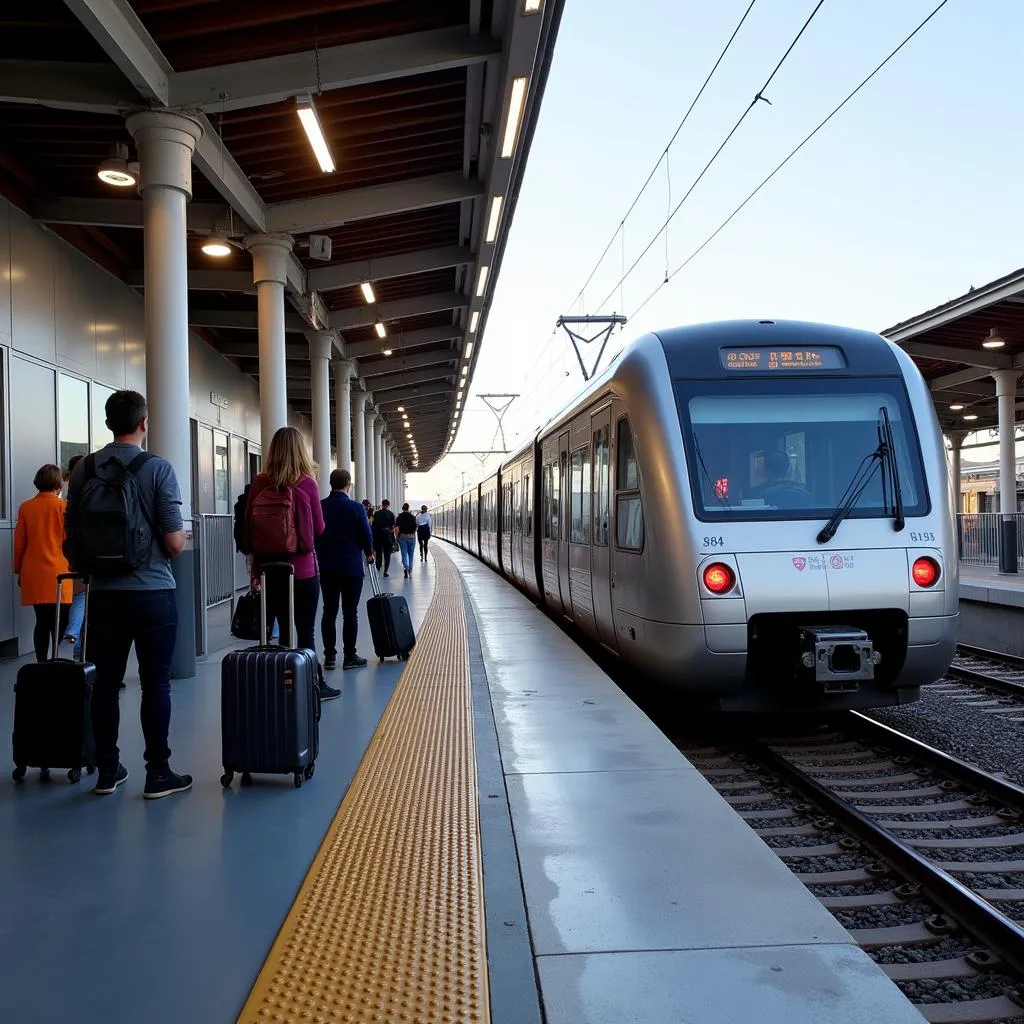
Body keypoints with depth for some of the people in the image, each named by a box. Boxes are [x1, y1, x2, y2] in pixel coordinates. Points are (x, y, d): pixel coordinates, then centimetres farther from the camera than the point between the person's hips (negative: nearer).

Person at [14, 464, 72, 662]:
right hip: (57, 574, -4)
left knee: (42, 622, 10)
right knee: (59, 622, -1)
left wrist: (19, 570, 17)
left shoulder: (26, 507, 4)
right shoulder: (63, 506, -5)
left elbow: (19, 543, 7)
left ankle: (41, 663, 10)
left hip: (33, 575, 4)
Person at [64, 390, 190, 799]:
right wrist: (179, 538, 9)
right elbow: (174, 542, -13)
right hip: (152, 592, -4)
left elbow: (70, 537, 7)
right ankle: (158, 774, 8)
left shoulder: (83, 469, 3)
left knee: (106, 681, 11)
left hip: (103, 592, 4)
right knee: (155, 682, 3)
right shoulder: (158, 468, -10)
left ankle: (107, 771, 20)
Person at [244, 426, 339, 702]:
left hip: (268, 567, 3)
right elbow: (319, 528, -1)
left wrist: (256, 567, 11)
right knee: (306, 631, 5)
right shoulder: (306, 483, -9)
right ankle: (313, 686, 14)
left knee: (282, 630, 11)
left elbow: (248, 528, 3)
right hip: (302, 568, -3)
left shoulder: (259, 484, -1)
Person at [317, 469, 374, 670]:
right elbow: (366, 535, -6)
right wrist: (369, 554, 13)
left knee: (329, 612, 10)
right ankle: (349, 657, 6)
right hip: (352, 568, -3)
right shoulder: (356, 508, -10)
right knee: (350, 613, 3)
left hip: (326, 568, 3)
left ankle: (329, 656, 12)